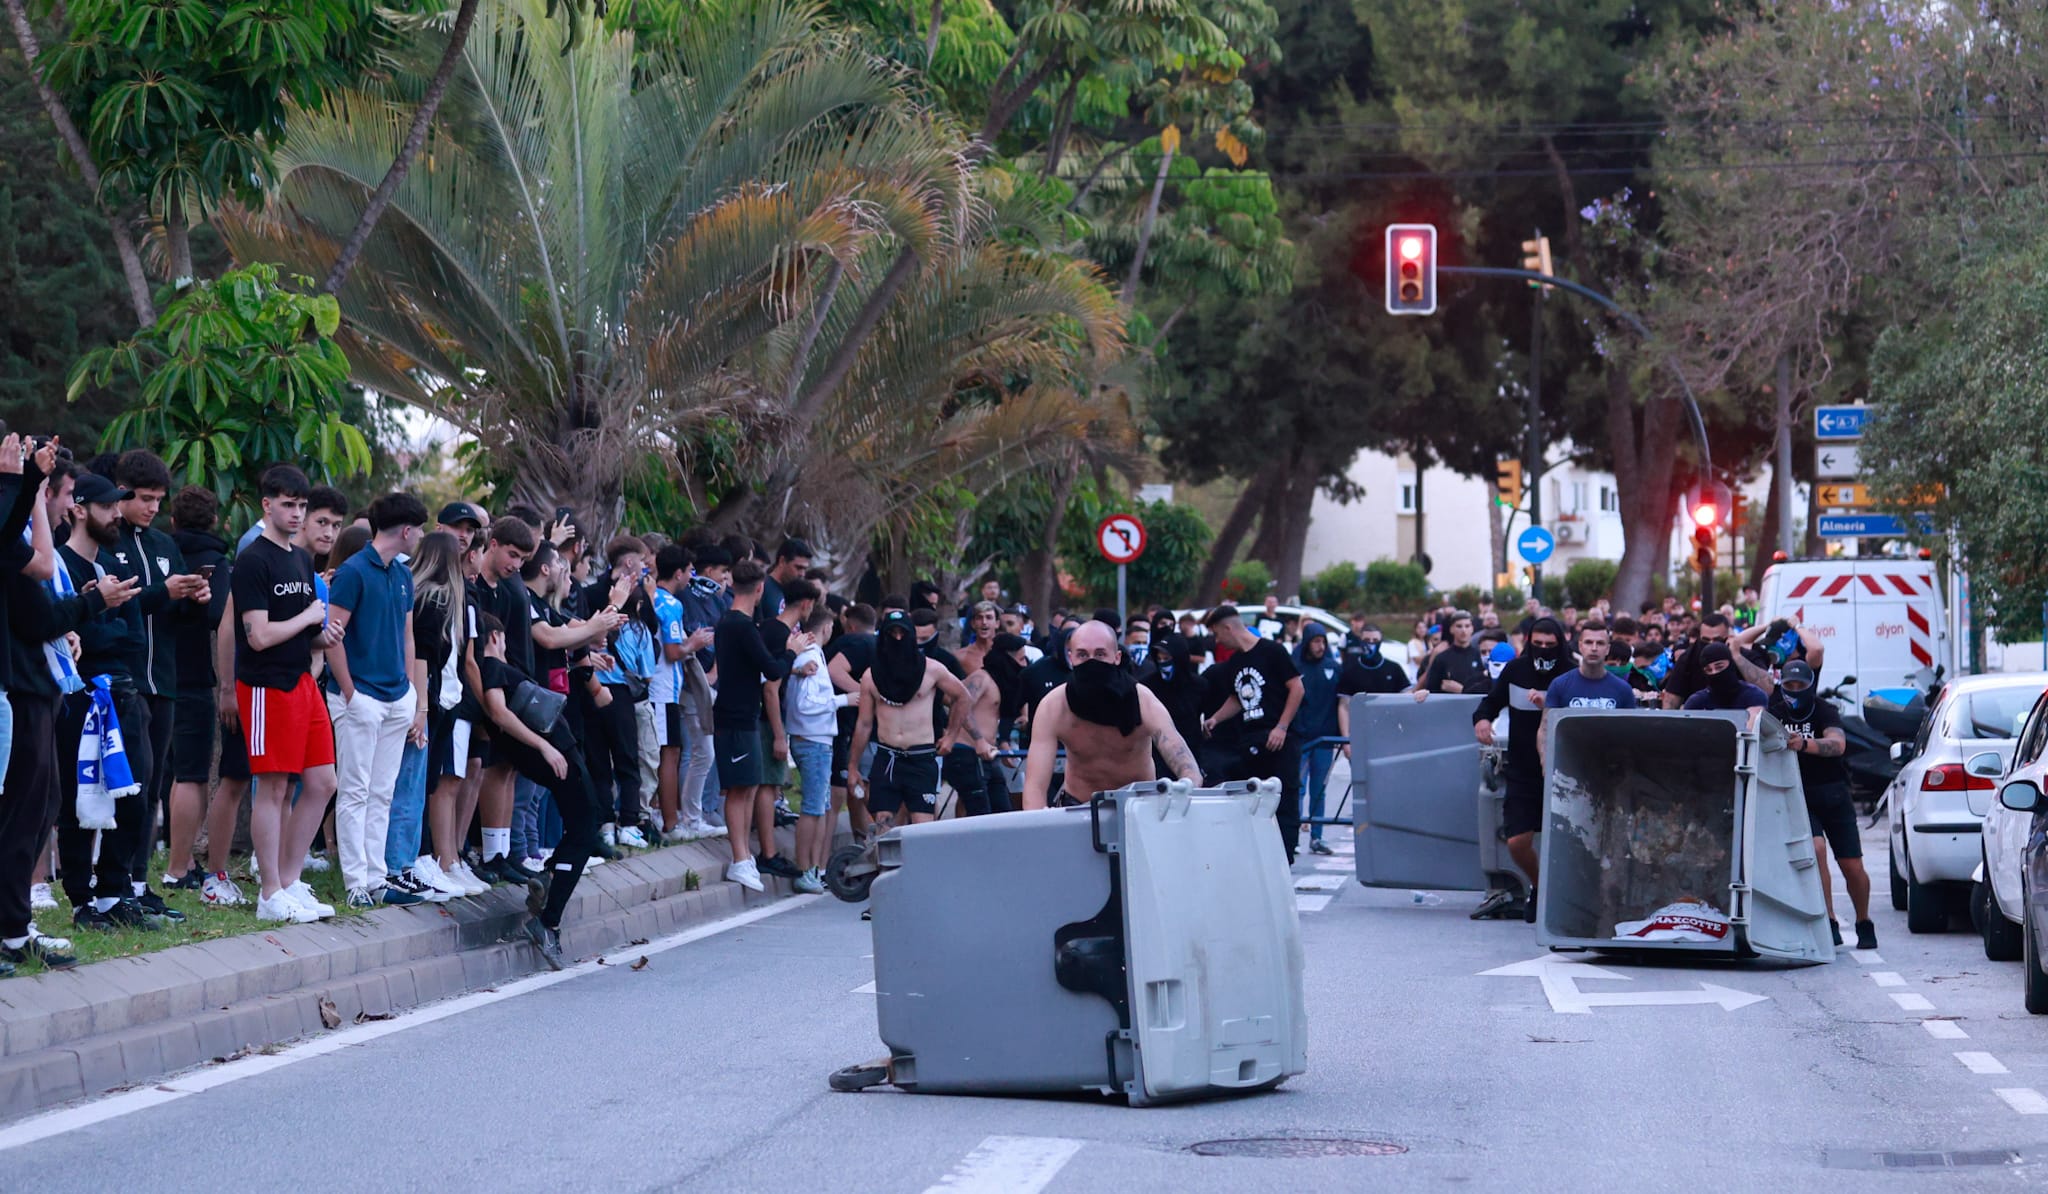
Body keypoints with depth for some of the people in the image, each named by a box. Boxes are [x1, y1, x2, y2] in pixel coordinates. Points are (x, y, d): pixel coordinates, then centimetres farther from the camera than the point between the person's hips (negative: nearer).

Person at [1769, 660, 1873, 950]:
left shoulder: (1824, 711, -11)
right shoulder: (1775, 713, 1)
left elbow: (1838, 744, -30)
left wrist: (1805, 744, -48)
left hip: (1833, 794, -1)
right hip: (1798, 795, 1)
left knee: (1852, 867, -1)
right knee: (1816, 849, -24)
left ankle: (1864, 924, 23)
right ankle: (1829, 924, -20)